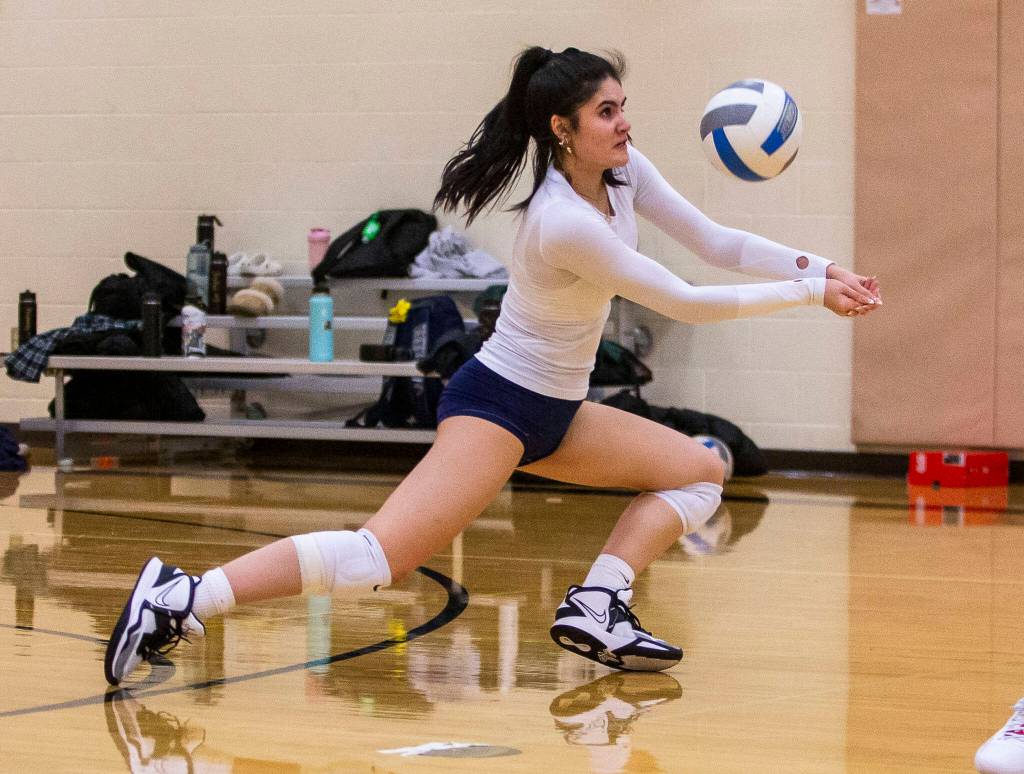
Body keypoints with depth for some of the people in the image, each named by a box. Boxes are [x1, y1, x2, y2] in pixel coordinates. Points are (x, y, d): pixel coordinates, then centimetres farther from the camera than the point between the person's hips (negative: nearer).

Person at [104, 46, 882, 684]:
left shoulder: (623, 169, -2)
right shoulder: (564, 223, -26)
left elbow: (714, 239, 3)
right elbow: (686, 302, -20)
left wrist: (822, 266, -8)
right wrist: (811, 294, -13)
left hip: (557, 412, 10)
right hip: (497, 404, -10)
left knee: (702, 471, 10)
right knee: (378, 556, -24)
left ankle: (597, 605, -2)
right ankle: (182, 600, -28)